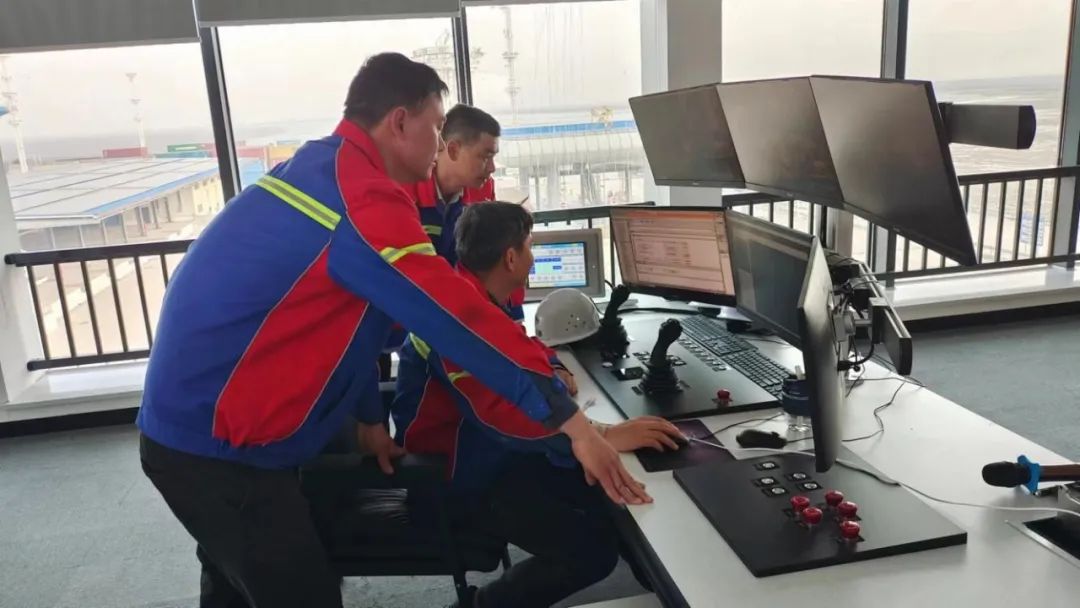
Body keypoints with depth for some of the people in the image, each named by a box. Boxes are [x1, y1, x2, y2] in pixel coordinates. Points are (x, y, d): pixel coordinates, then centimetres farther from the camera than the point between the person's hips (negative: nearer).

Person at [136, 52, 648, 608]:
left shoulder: (318, 169, 9)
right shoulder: (362, 196, -23)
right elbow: (457, 315, -26)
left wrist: (370, 417, 21)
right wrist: (572, 421, -21)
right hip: (218, 445, -10)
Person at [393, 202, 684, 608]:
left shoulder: (479, 298, 5)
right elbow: (503, 413, -38)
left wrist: (554, 369, 4)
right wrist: (604, 436, -41)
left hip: (490, 451, 10)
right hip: (456, 473, -10)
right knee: (594, 550, -18)